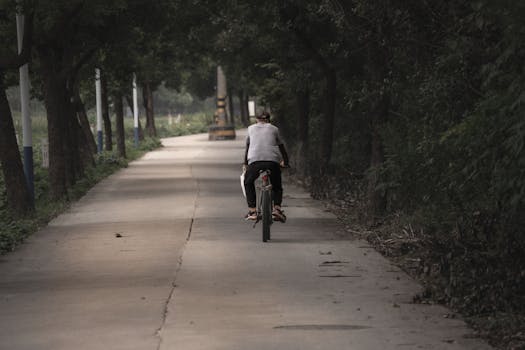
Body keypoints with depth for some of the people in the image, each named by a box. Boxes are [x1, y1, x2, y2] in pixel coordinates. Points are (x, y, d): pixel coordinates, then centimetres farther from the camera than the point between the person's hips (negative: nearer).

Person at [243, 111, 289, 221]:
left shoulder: (251, 128, 22)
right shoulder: (274, 129, 21)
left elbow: (247, 148, 29)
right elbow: (282, 147, 26)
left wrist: (245, 164, 39)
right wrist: (285, 162, 39)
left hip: (255, 160, 0)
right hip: (273, 161, 0)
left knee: (248, 183, 22)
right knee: (277, 187, 18)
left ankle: (252, 211, 10)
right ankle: (277, 208, -5)